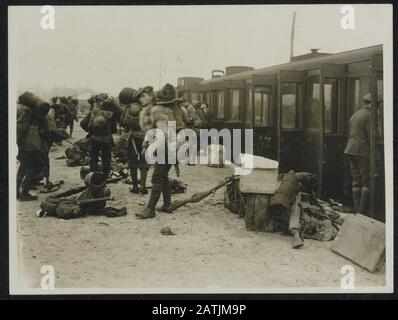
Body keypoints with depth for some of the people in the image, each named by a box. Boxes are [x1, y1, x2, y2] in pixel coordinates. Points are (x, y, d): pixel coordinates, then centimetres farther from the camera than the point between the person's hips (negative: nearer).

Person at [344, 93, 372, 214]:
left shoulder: (355, 115, 17)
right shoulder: (369, 116, -10)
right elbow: (370, 137, -14)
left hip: (350, 150, 9)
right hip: (363, 151, -8)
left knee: (356, 181, 10)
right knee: (367, 182, -3)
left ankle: (357, 209, 11)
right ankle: (363, 210, -5)